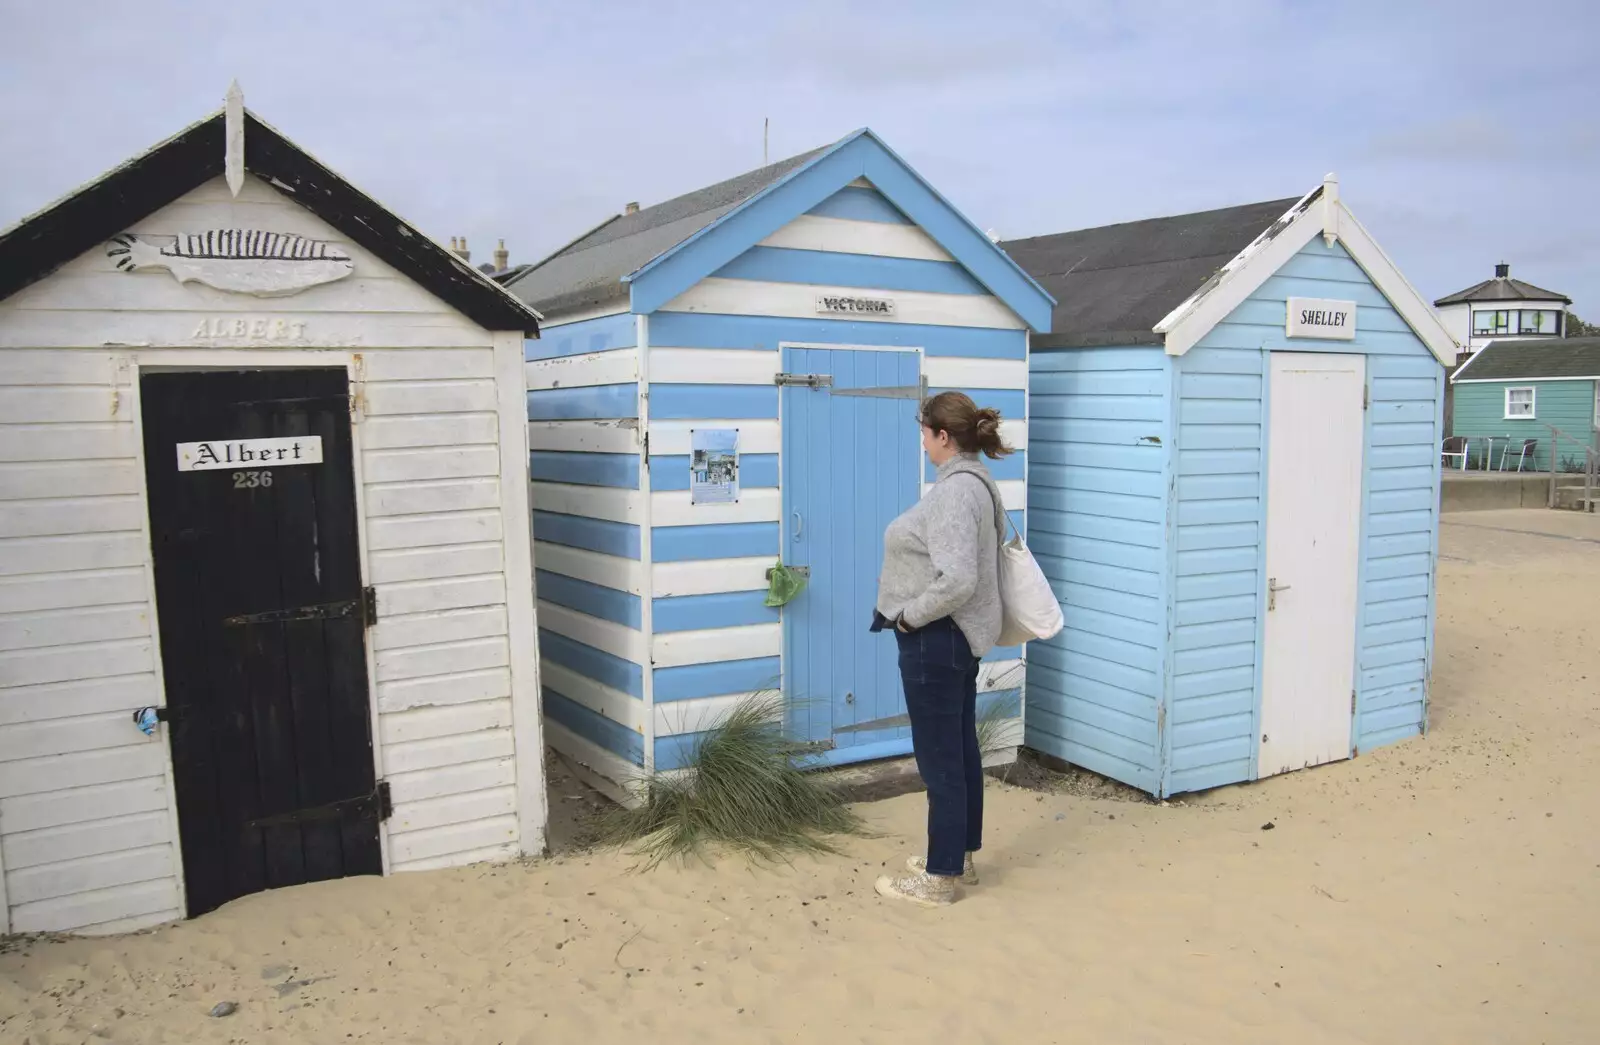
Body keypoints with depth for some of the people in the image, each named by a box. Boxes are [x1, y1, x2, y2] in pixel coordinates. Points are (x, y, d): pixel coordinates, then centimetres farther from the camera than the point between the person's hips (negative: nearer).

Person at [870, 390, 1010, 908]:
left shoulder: (955, 490, -22)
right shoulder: (973, 481, 12)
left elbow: (957, 581, -30)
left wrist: (908, 615, -17)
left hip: (937, 639, -11)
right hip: (957, 637, 11)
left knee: (940, 758, -1)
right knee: (960, 749, 17)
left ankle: (939, 877, 10)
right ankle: (960, 856, 30)